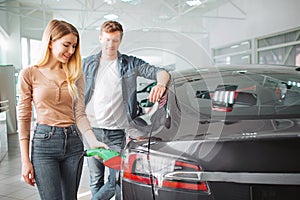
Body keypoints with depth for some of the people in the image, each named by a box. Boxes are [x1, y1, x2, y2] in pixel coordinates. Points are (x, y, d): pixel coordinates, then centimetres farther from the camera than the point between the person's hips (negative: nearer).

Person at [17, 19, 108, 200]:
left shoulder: (75, 75, 7)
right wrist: (25, 161, -3)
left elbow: (80, 114, 3)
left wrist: (94, 142, -14)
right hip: (44, 143, -3)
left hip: (73, 143, 4)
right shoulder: (30, 74, -2)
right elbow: (24, 117, -1)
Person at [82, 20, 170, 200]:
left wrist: (161, 85, -27)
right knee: (96, 181, 11)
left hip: (119, 132, -1)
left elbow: (160, 72, -4)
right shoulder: (88, 64, 10)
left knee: (118, 180, 0)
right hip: (92, 130, 2)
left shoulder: (130, 64, 4)